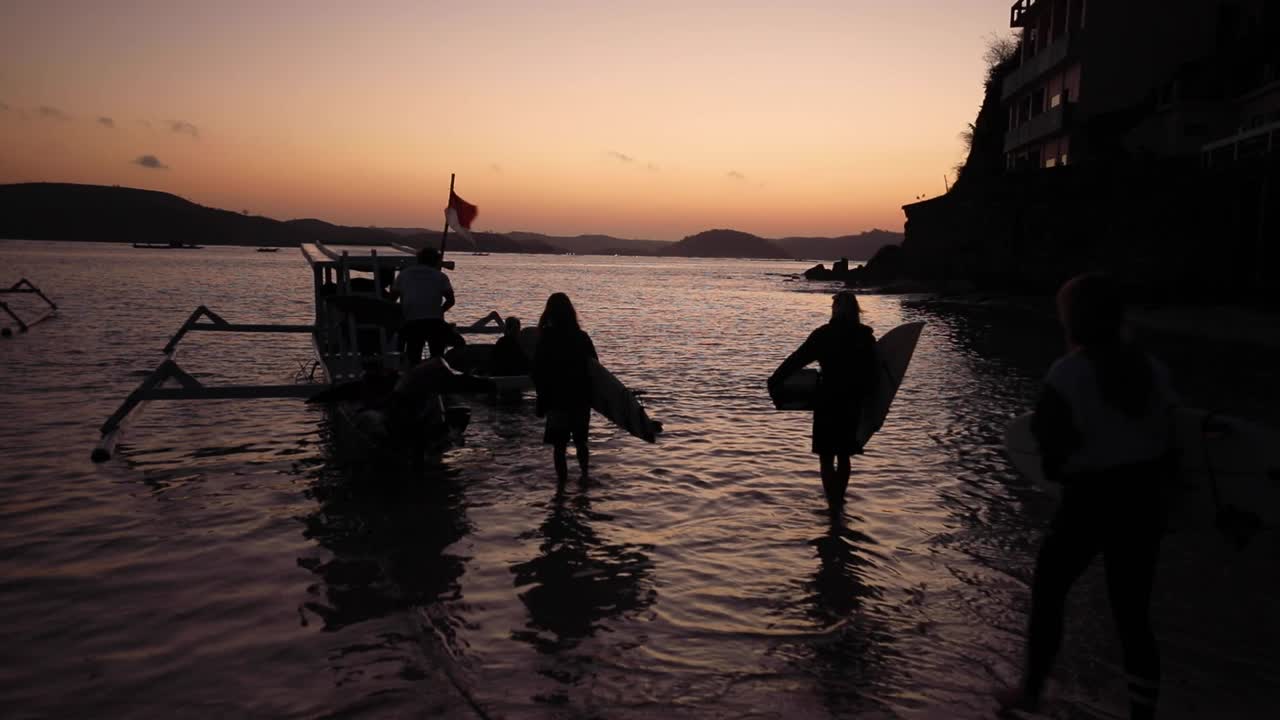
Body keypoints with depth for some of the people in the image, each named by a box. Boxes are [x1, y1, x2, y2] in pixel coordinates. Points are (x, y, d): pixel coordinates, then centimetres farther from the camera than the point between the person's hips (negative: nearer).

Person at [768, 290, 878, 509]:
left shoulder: (823, 335, -9)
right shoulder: (866, 336, 1)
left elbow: (796, 360, -9)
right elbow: (872, 373, 5)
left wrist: (774, 381, 0)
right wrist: (863, 395, 17)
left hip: (828, 403, -4)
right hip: (854, 403, 5)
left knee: (826, 457, 3)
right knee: (843, 456, 18)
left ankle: (833, 505, -3)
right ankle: (838, 502, 30)